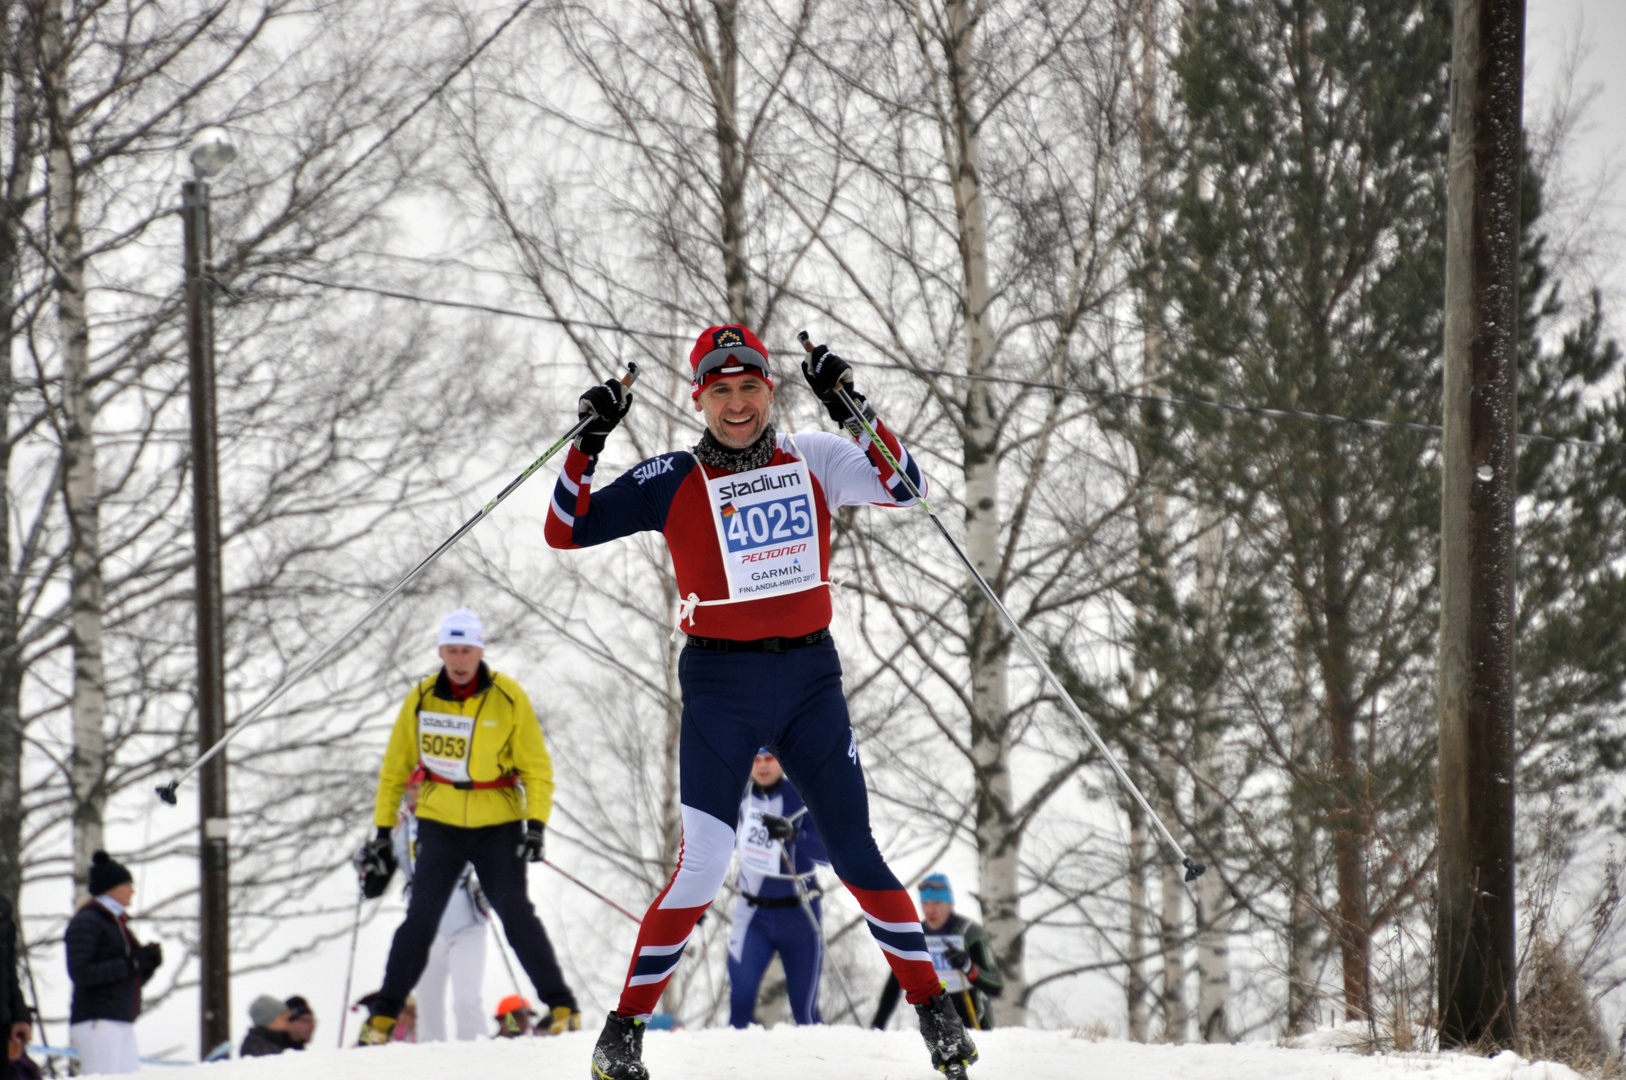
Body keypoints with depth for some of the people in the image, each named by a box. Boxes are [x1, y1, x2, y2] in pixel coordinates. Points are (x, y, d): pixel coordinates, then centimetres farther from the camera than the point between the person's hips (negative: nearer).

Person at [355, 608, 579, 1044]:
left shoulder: (507, 698, -7)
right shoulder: (421, 699, -3)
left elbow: (537, 768, -2)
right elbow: (395, 770, 8)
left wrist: (535, 824, -14)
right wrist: (383, 832, 6)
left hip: (498, 826, -1)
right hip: (440, 824, 1)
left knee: (515, 914, -10)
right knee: (421, 918, -7)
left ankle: (562, 1007, -2)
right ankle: (383, 1015, -2)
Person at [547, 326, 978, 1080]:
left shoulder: (813, 460, 4)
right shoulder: (672, 481, 0)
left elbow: (901, 486, -10)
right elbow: (567, 532, 0)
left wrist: (845, 404, -18)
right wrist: (590, 438, -11)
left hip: (810, 677, 2)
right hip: (720, 685, -2)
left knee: (856, 855, 4)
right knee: (703, 867, -12)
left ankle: (935, 1010, 16)